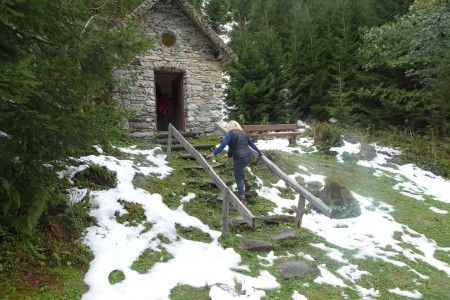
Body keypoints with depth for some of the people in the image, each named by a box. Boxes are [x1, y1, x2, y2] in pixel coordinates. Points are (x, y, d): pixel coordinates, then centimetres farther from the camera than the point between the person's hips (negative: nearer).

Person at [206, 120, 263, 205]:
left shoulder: (230, 133, -3)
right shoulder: (243, 133, 17)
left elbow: (223, 145, -17)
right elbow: (252, 143, 26)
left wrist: (214, 154, -20)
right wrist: (259, 152, 38)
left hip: (240, 158, -7)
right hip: (248, 156, 7)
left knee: (238, 180, 5)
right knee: (240, 169, 36)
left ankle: (243, 200, 3)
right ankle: (247, 182, 19)